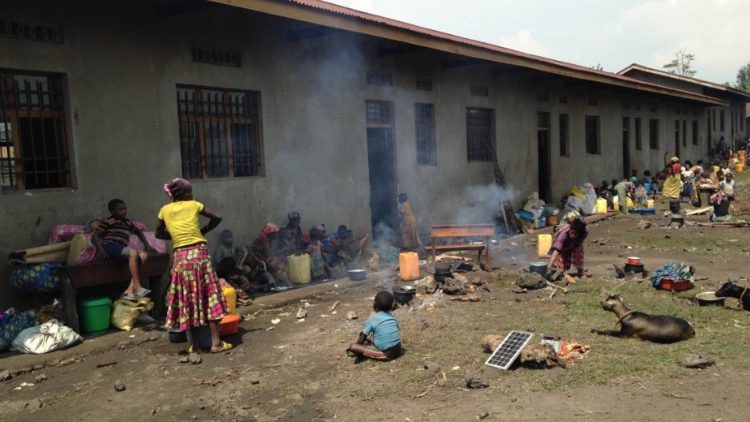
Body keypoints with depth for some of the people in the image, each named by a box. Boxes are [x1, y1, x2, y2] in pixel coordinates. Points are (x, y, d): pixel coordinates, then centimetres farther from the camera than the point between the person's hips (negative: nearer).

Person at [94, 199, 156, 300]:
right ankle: (138, 288, -33)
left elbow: (138, 231, 37)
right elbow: (96, 235, -3)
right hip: (110, 246, -7)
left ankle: (129, 290, -22)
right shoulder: (108, 221, 4)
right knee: (133, 252, -32)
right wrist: (100, 249, -20)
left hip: (122, 249, 7)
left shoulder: (127, 222, 23)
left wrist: (147, 245, 26)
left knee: (143, 255, -17)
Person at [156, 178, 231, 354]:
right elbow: (217, 218, 11)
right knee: (209, 296, 0)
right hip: (199, 253, -2)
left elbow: (159, 234, 22)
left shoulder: (165, 210, 11)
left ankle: (192, 344, 12)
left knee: (186, 300, 8)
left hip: (180, 257, 2)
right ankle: (216, 342, -1)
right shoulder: (194, 205, 6)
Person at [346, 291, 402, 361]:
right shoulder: (392, 317, 9)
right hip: (397, 351, 6)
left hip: (385, 354, -6)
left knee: (353, 347, -7)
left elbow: (361, 340, -3)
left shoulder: (372, 319, -6)